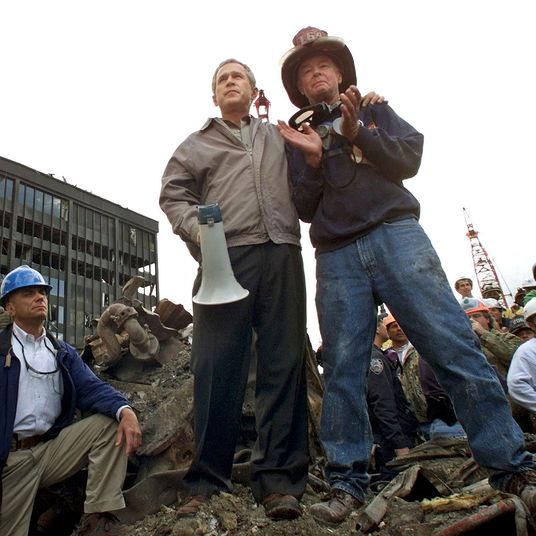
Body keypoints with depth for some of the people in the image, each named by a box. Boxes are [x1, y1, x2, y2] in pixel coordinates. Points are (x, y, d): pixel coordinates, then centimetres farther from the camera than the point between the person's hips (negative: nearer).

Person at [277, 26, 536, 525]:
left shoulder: (374, 108, 23)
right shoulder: (298, 137, 22)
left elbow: (409, 158, 6)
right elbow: (304, 209, 12)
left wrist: (356, 131, -8)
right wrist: (313, 160, -4)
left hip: (395, 234, -1)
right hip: (336, 256, 1)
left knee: (453, 346, -10)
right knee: (343, 369, -4)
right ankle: (347, 482, 4)